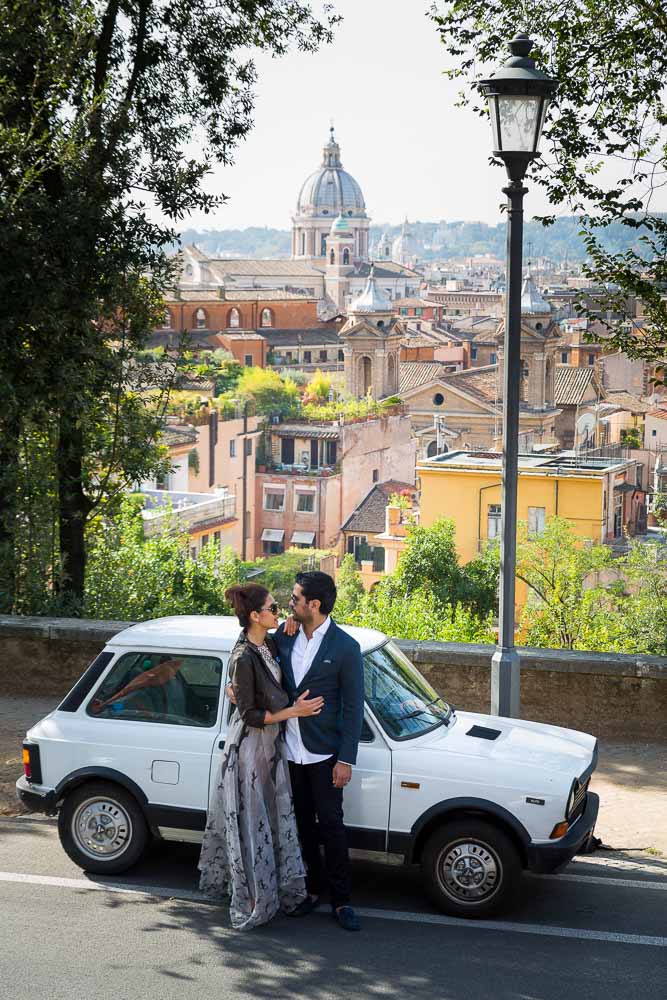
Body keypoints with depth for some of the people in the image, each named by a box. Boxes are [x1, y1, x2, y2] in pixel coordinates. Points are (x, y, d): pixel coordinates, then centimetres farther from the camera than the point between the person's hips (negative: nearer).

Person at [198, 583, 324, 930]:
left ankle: (275, 888, 28)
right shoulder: (243, 658, -24)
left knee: (274, 817, 15)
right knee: (250, 822, 0)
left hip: (271, 744, 8)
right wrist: (294, 711, -19)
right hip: (250, 745, -8)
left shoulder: (269, 644, 1)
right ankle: (251, 901, 8)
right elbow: (249, 715, -21)